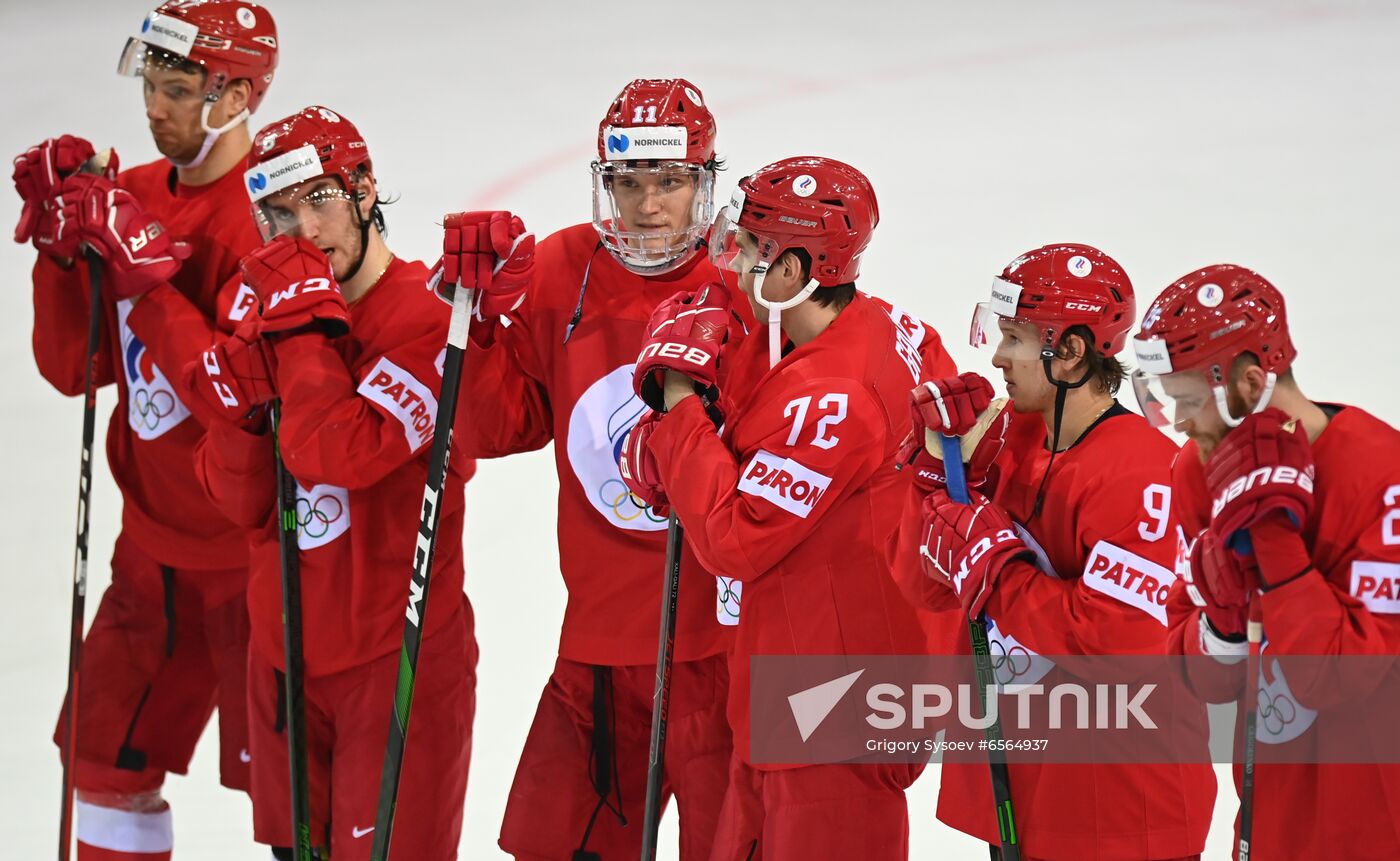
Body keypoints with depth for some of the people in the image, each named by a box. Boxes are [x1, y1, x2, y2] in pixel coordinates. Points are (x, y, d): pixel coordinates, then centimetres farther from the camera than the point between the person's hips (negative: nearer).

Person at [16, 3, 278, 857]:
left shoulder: (271, 217, -20)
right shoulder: (134, 196, 5)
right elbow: (75, 367, 5)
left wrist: (146, 277, -28)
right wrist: (62, 244, -8)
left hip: (250, 552, -8)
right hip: (156, 543, 8)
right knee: (106, 754, 15)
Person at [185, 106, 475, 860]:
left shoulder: (430, 318, -16)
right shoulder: (272, 315, 7)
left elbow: (337, 456, -28)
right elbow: (242, 504, 5)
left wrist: (306, 328, -23)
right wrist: (241, 409, -12)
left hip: (396, 656, -7)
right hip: (285, 649, 7)